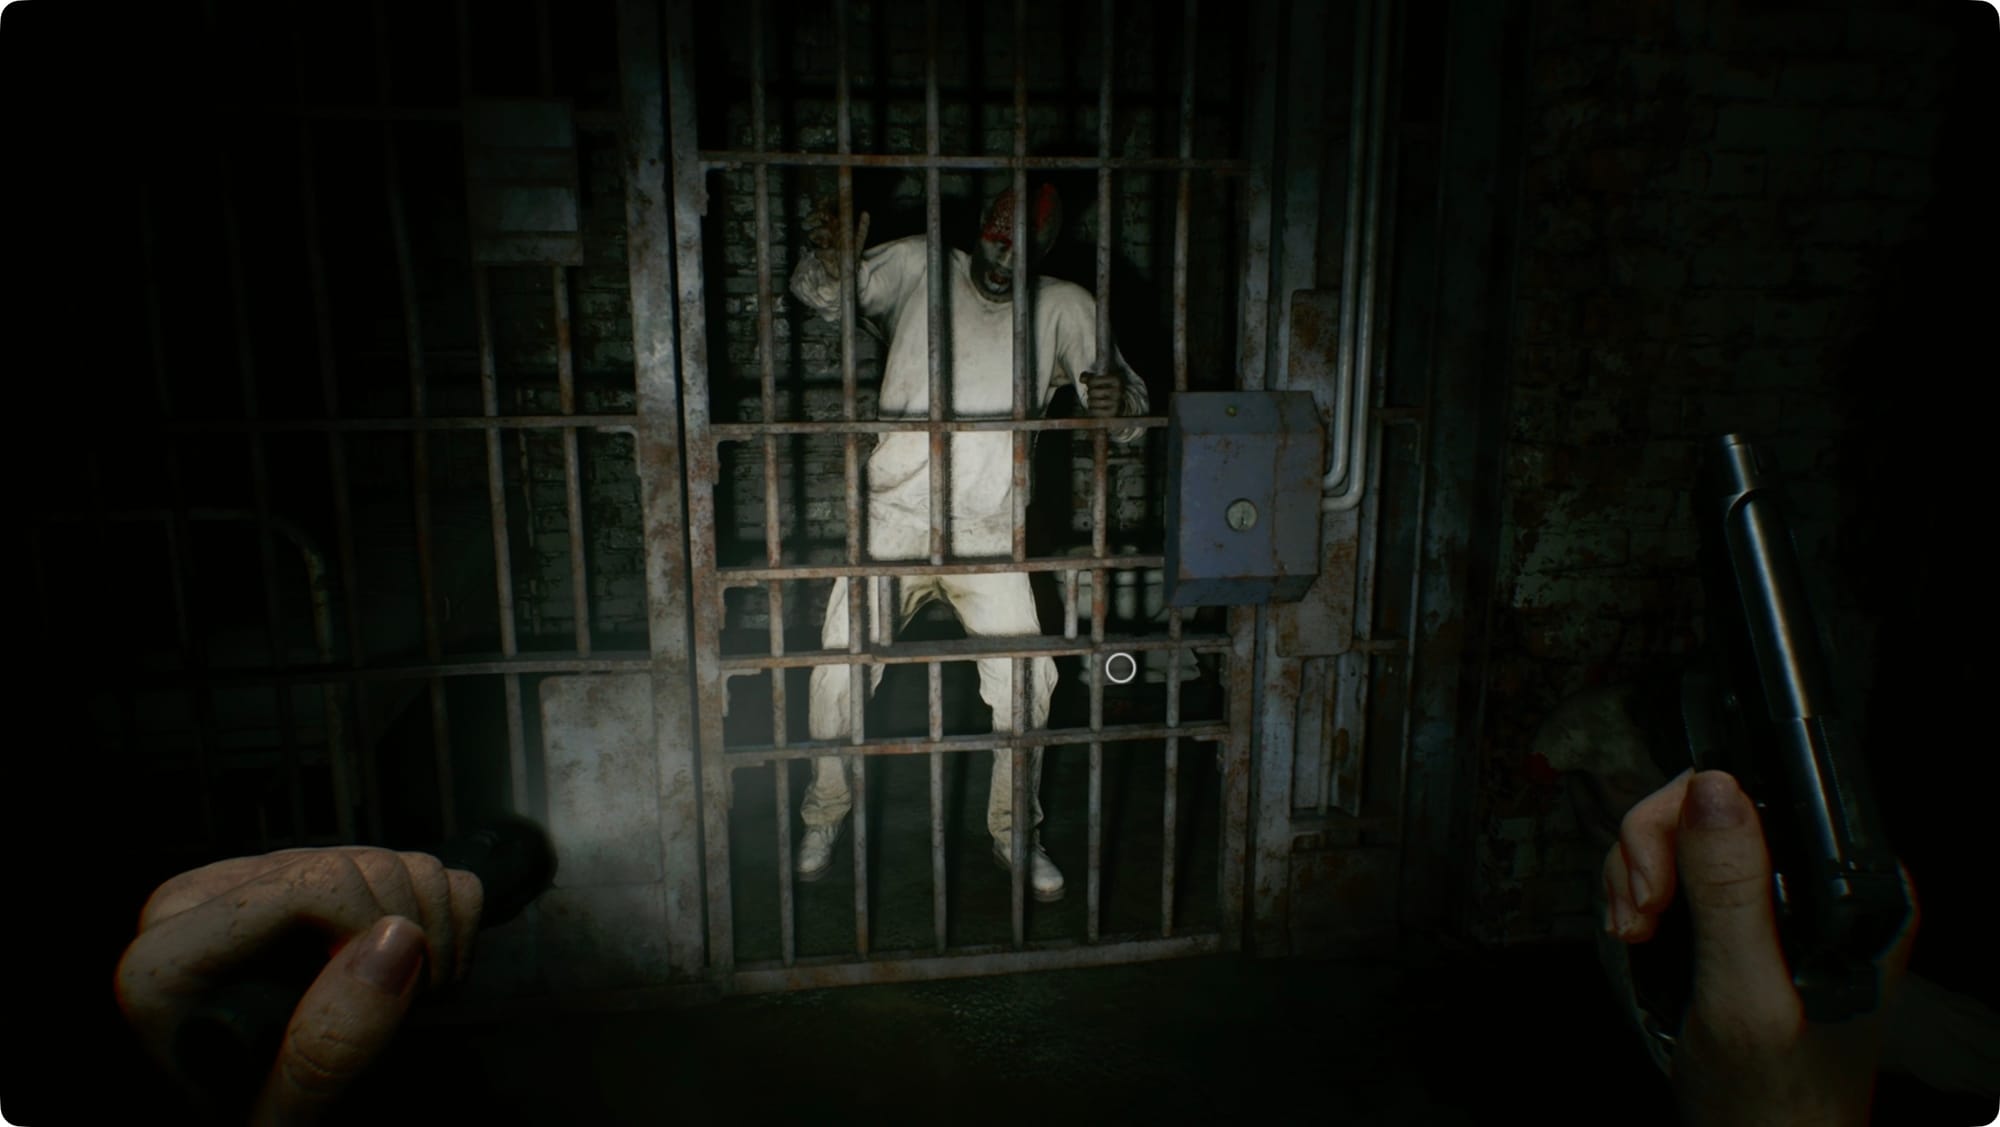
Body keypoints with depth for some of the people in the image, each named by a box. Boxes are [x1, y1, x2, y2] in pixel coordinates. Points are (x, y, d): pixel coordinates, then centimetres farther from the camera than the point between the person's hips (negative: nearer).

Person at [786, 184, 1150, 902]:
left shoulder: (1064, 309, 2)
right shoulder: (919, 268, 4)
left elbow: (1130, 424, -2)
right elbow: (823, 297, 9)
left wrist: (1119, 400, -28)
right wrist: (829, 258, -16)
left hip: (989, 534, 1)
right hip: (893, 519, 0)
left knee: (1028, 682, -4)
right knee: (837, 671, -5)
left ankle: (1016, 834, 20)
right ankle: (825, 816, 21)